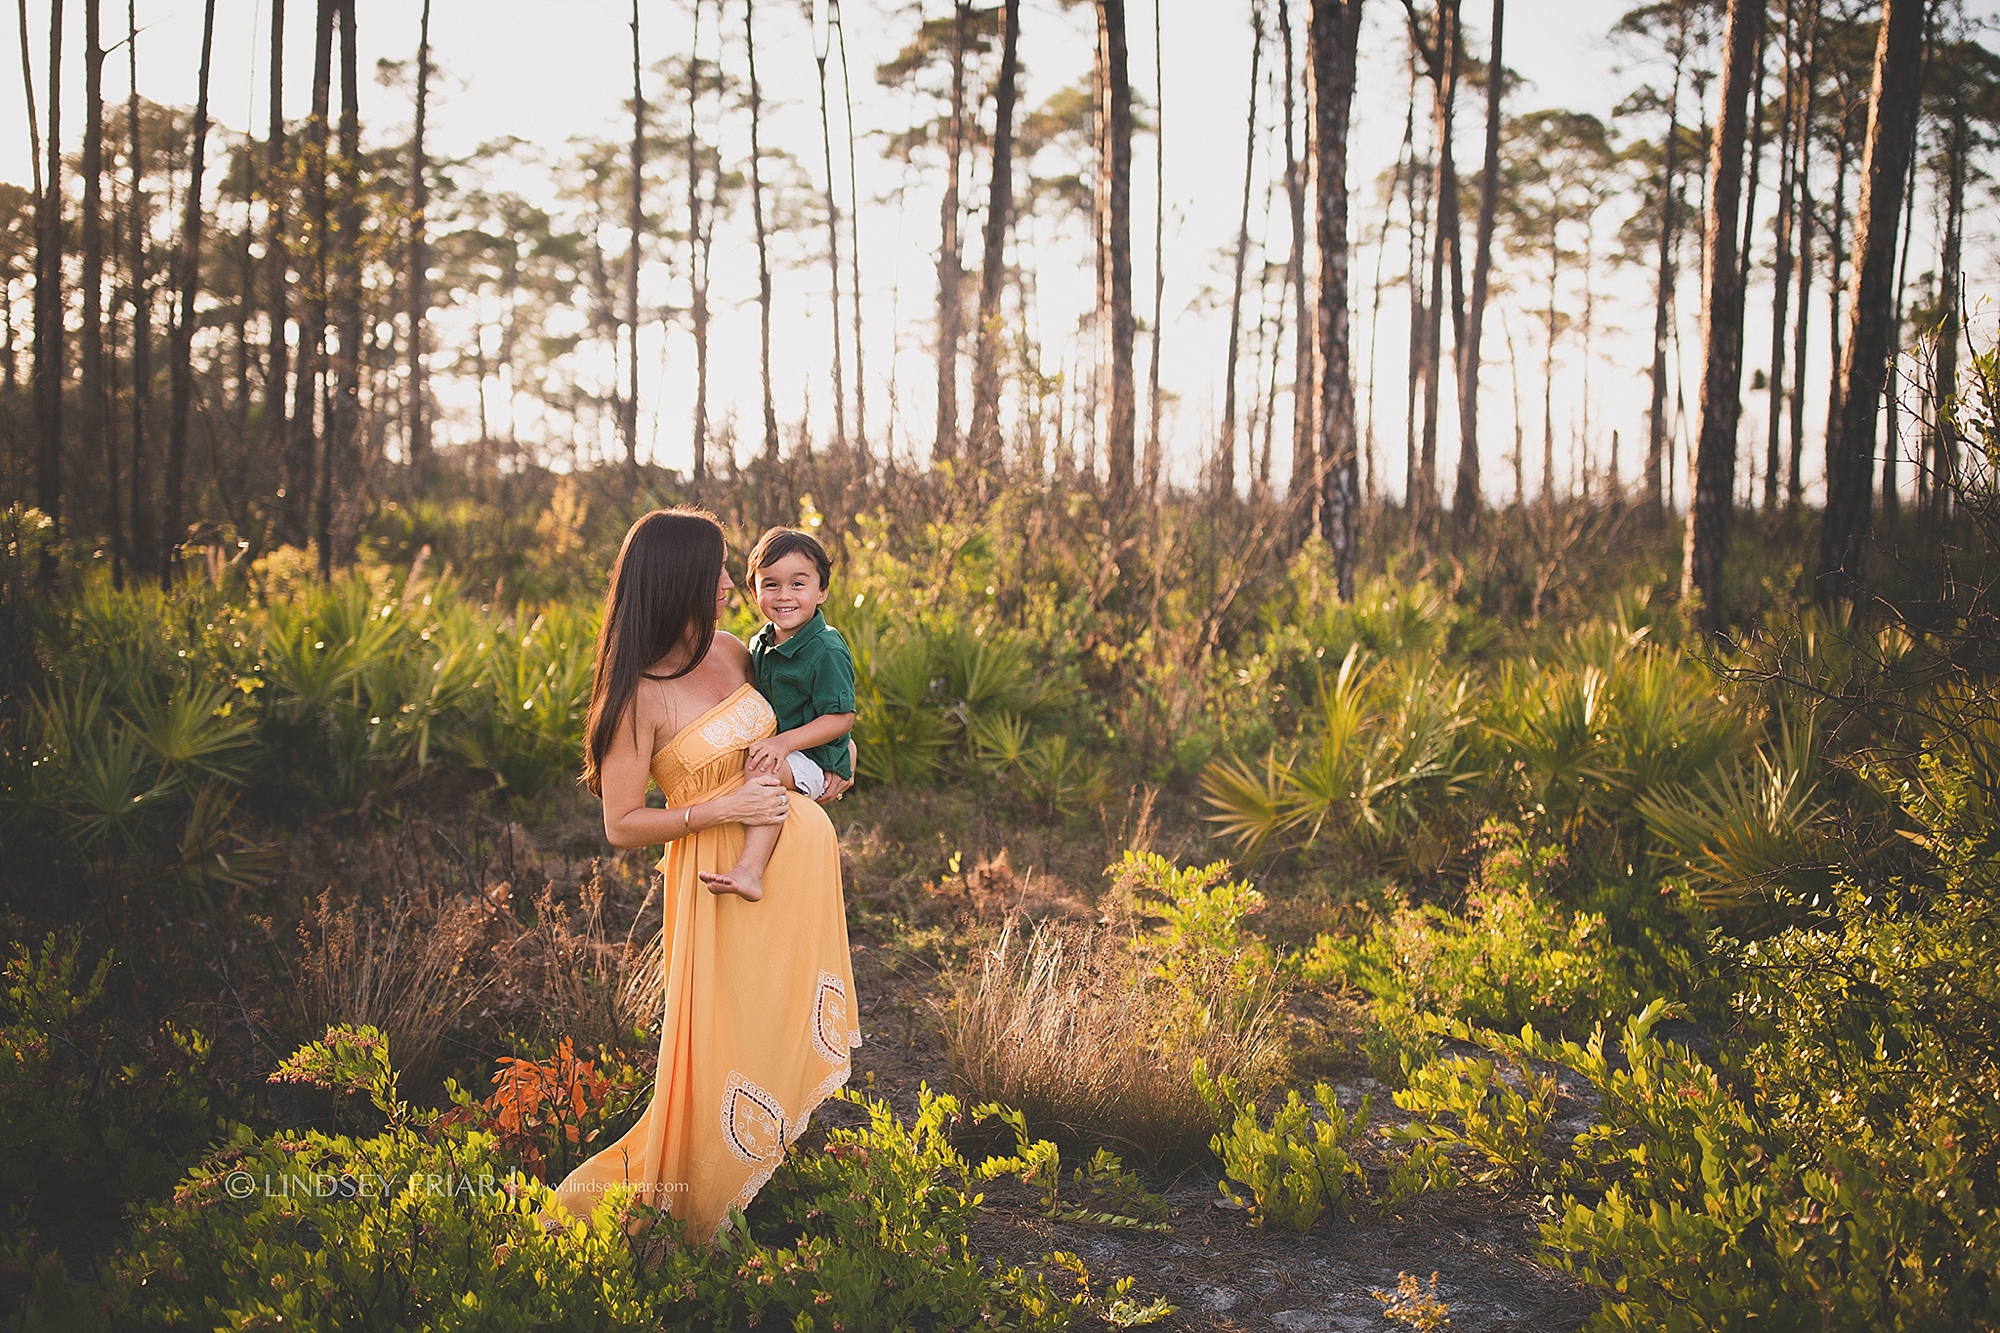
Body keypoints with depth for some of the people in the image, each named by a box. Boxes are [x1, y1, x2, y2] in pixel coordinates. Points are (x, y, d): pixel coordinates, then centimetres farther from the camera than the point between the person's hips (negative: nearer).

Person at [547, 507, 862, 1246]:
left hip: (801, 849, 7)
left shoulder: (732, 652, 1)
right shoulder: (639, 697, -18)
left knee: (786, 1029, 15)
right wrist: (722, 808, -20)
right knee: (726, 1043, 0)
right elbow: (621, 825, -15)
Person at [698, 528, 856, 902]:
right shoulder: (760, 645, 8)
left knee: (763, 770, -35)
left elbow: (841, 718, -20)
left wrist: (785, 743, -28)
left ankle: (750, 871, -44)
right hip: (772, 746, 9)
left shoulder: (827, 650, -17)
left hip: (814, 762, -9)